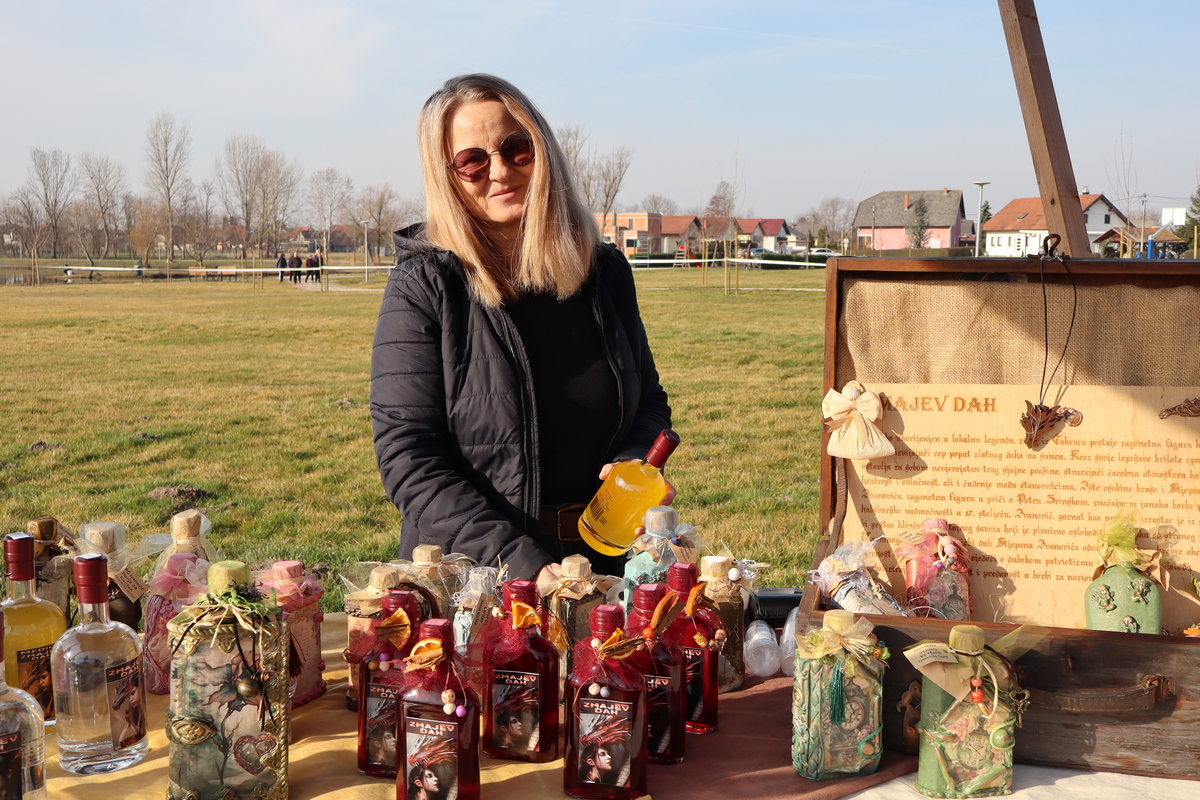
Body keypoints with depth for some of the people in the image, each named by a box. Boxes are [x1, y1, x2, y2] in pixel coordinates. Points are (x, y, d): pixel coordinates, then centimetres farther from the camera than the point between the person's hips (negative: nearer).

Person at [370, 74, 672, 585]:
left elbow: (649, 401, 21)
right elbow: (407, 457, -9)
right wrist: (522, 564, -19)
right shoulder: (423, 288, -4)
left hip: (604, 565, 3)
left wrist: (633, 465, -2)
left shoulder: (605, 273, 9)